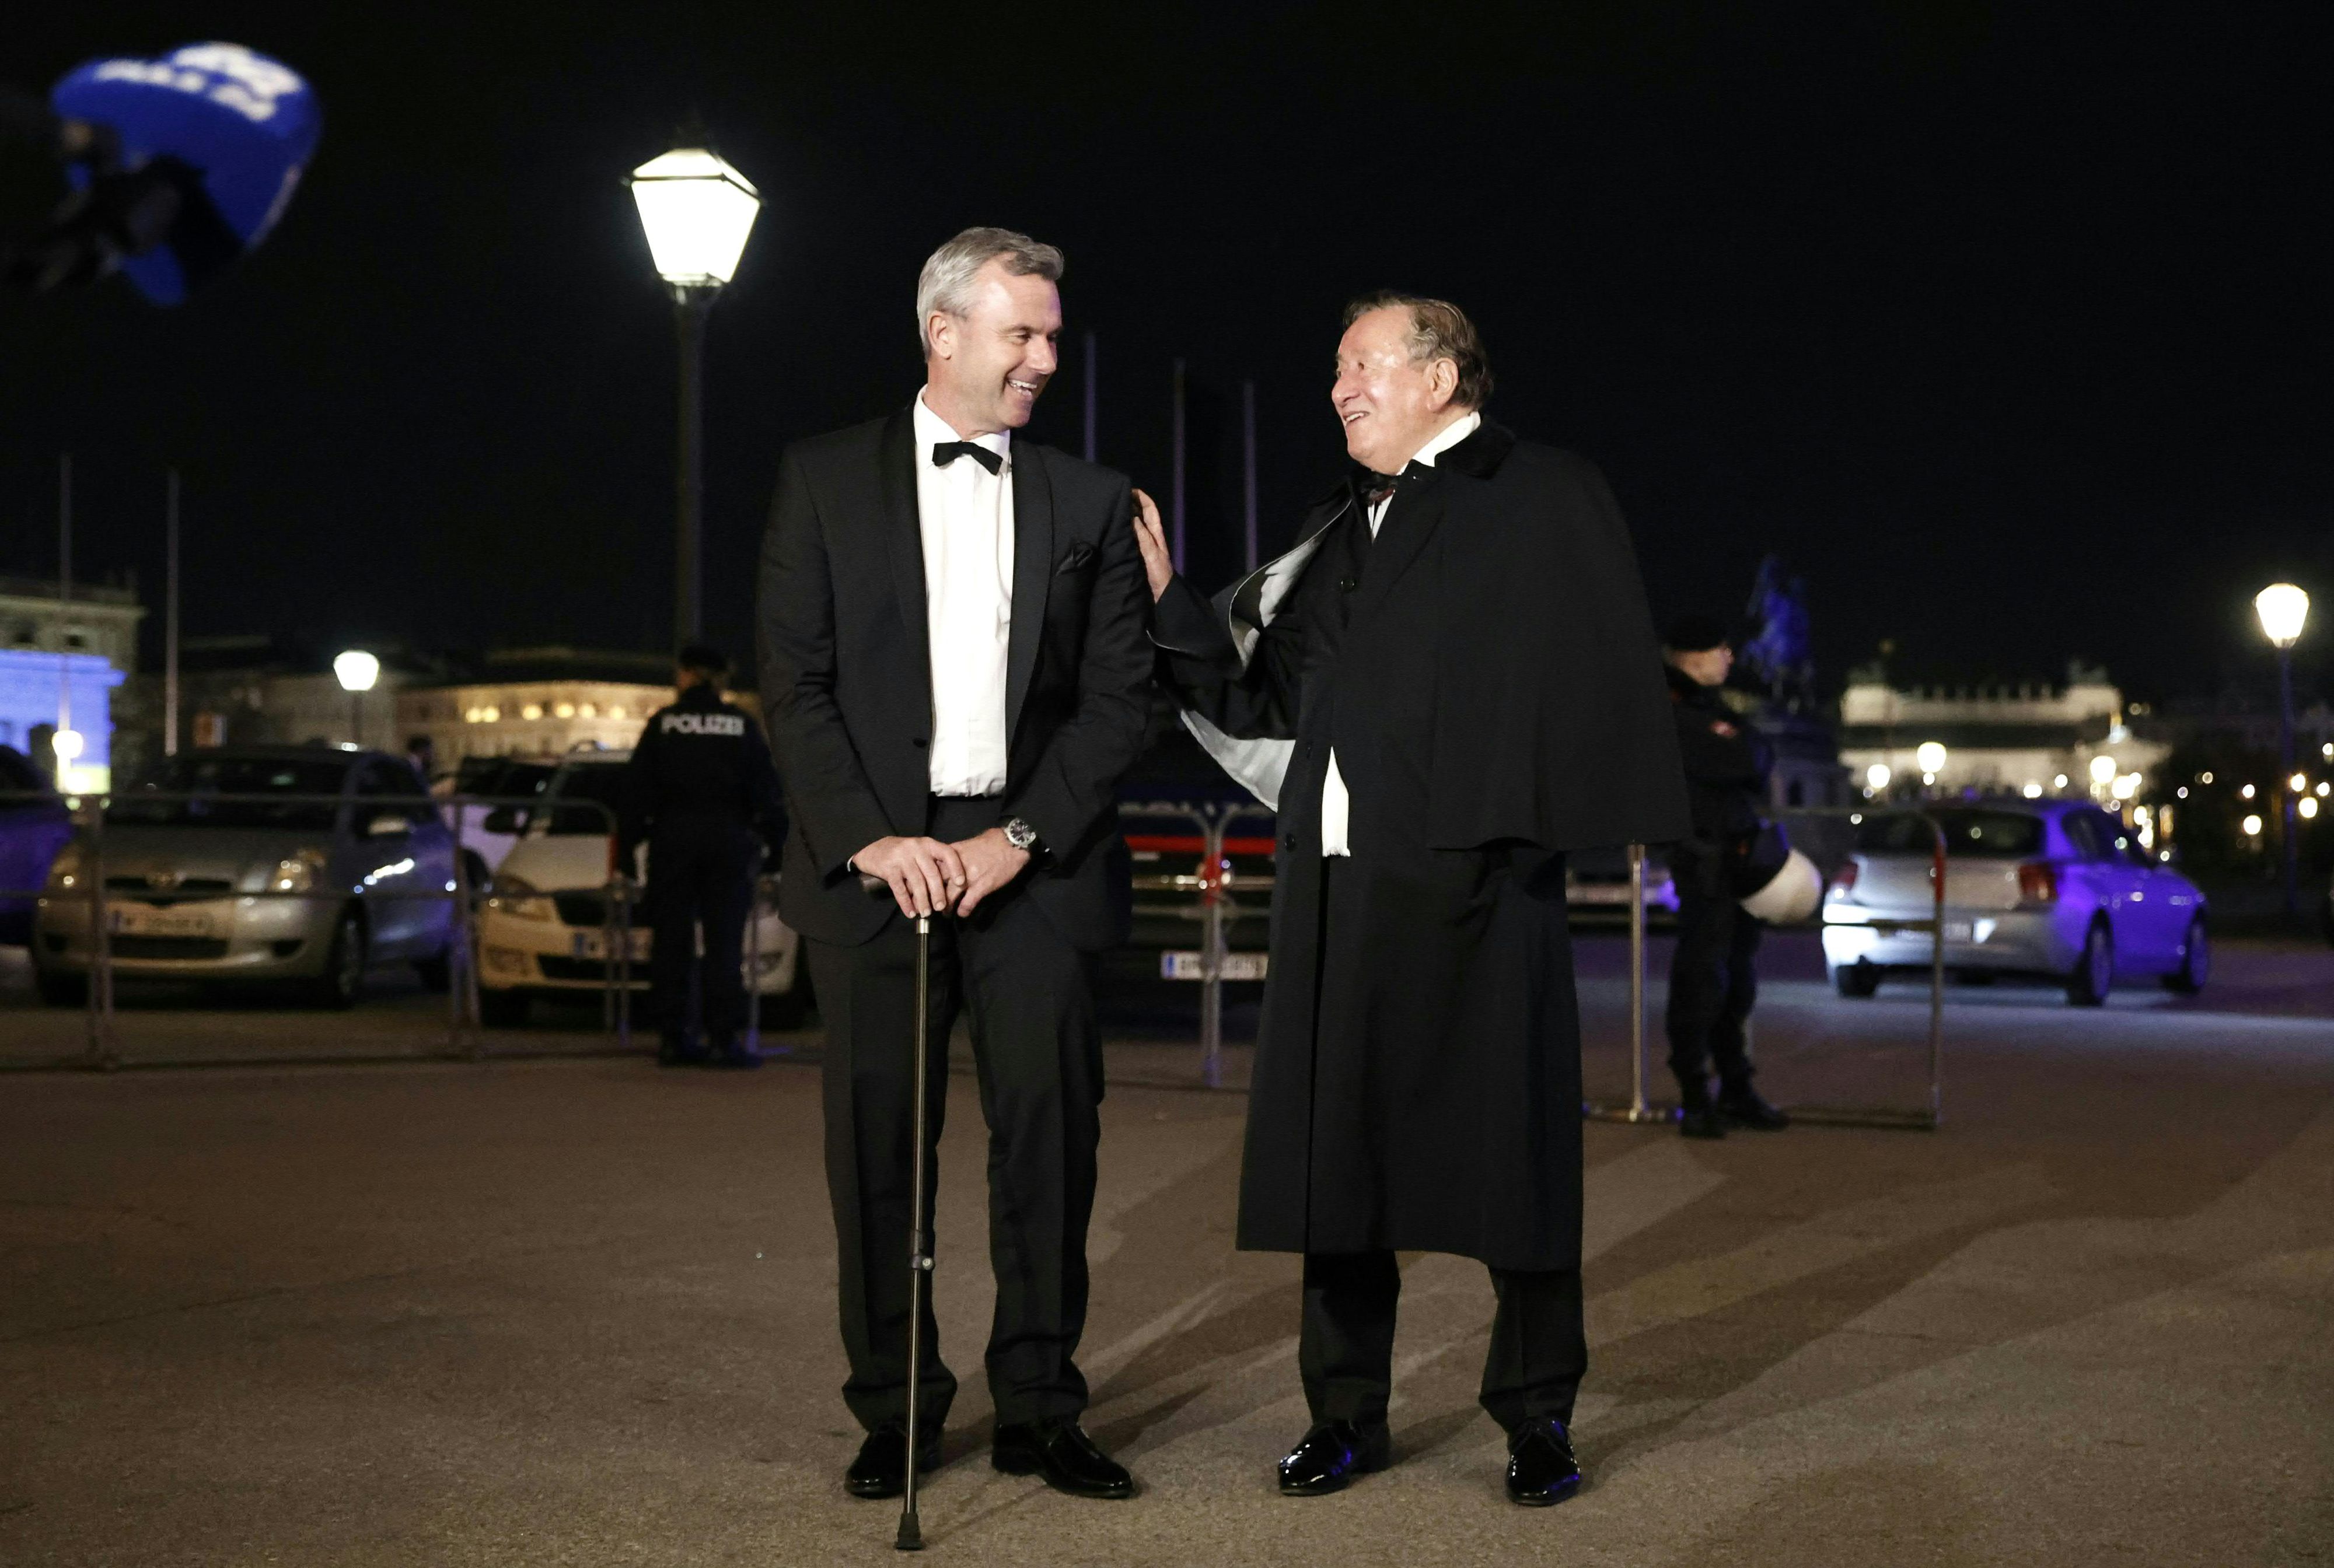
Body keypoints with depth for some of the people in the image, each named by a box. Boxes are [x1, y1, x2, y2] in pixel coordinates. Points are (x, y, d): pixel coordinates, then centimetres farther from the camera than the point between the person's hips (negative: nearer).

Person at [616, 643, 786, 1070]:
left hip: (671, 840, 0)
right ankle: (723, 1038, -7)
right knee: (724, 942, -1)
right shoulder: (742, 727, 4)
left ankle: (673, 1037, 4)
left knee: (671, 940, 5)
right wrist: (779, 838, 9)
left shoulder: (662, 724, 3)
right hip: (728, 839, 0)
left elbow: (636, 793, 2)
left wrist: (625, 852, 6)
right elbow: (767, 793, 3)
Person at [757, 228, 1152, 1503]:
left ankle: (1039, 1410, 12)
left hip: (1032, 861, 1)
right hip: (878, 859, -1)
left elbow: (1119, 695, 4)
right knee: (877, 1149, 3)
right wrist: (868, 839, -11)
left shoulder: (1089, 502, 10)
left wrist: (1020, 839, -7)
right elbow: (794, 680, -1)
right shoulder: (825, 479, 5)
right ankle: (894, 1414, 15)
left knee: (1050, 1135, 0)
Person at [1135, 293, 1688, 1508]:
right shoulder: (1338, 530, 20)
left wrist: (1573, 833, -16)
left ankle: (1537, 1418, 15)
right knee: (1334, 1142, 8)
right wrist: (1169, 601, 8)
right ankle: (1346, 1413, 21)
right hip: (1337, 883, 6)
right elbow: (1266, 697, 16)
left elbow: (1599, 681, -7)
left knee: (1507, 1144, 1)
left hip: (1475, 883, -6)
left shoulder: (1545, 500, 1)